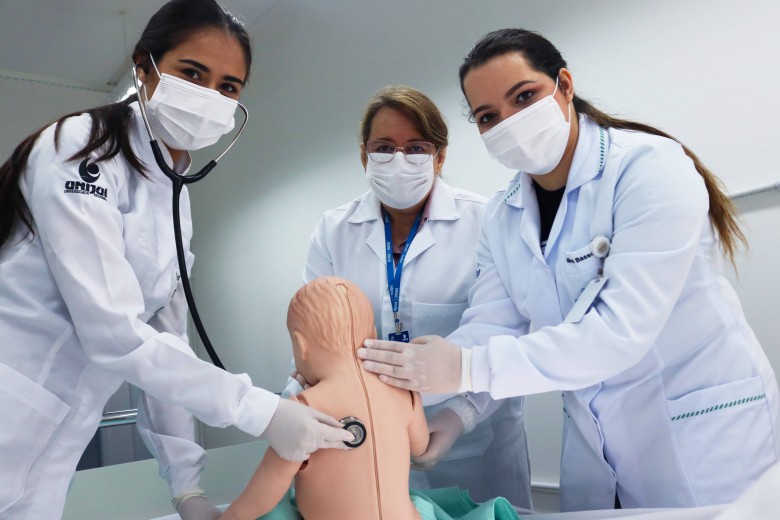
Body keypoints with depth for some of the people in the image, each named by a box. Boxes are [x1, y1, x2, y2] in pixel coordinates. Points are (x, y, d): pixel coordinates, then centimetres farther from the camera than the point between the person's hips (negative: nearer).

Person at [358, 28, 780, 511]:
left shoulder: (648, 166, -20)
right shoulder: (502, 217, 0)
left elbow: (623, 328, -29)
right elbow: (489, 326, -6)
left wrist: (468, 369, -35)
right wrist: (390, 376, -21)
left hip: (706, 432, -5)